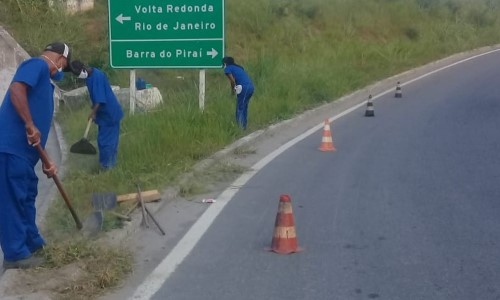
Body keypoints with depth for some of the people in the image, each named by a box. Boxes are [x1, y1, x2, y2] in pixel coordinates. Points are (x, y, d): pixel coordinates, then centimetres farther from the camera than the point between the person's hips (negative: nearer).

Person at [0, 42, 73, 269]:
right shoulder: (37, 64, -4)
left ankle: (32, 243, 31)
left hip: (23, 150, 10)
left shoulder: (45, 82, 25)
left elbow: (41, 126, 23)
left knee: (26, 197, 19)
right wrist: (30, 126, -22)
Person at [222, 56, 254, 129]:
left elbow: (232, 80, -8)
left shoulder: (227, 69, 5)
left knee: (240, 108, -1)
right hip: (251, 86, 8)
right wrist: (235, 88, 19)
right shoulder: (238, 67, 28)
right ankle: (244, 126, 21)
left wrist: (232, 89, 7)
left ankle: (240, 127, -2)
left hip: (244, 87, -8)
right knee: (244, 107, 17)